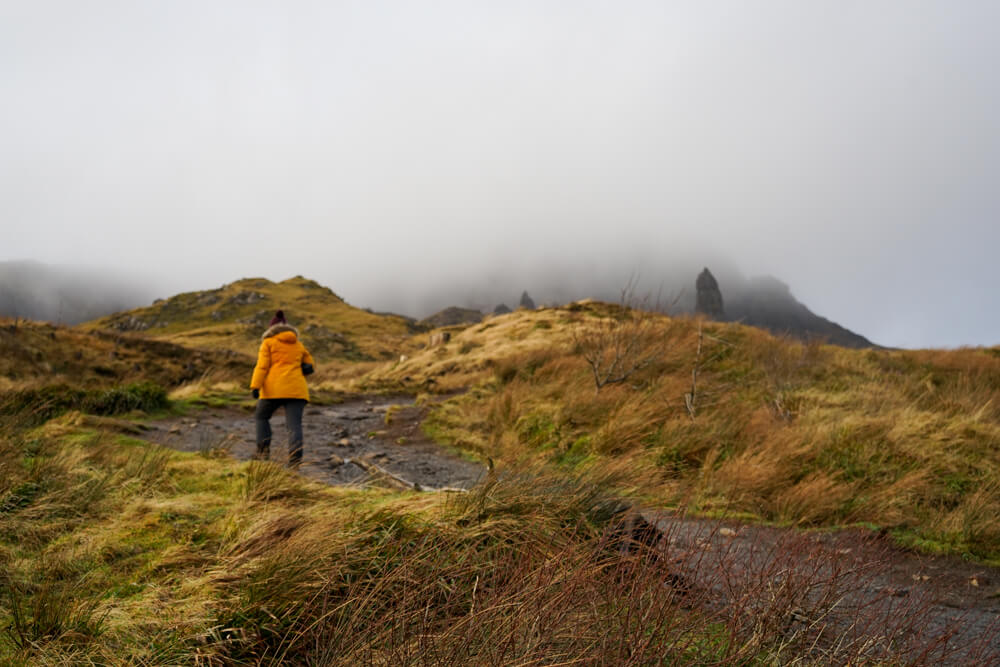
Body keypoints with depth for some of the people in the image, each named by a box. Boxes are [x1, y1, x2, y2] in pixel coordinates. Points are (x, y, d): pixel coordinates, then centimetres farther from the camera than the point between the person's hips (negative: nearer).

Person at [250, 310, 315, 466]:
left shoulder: (268, 343, 8)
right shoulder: (298, 345, 21)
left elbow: (262, 366, -5)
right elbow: (308, 365, 28)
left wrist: (255, 386, -11)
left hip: (274, 388, -3)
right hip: (296, 389, 3)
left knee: (261, 416, 19)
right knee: (294, 424, -4)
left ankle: (263, 450, 8)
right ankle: (295, 457, -22)